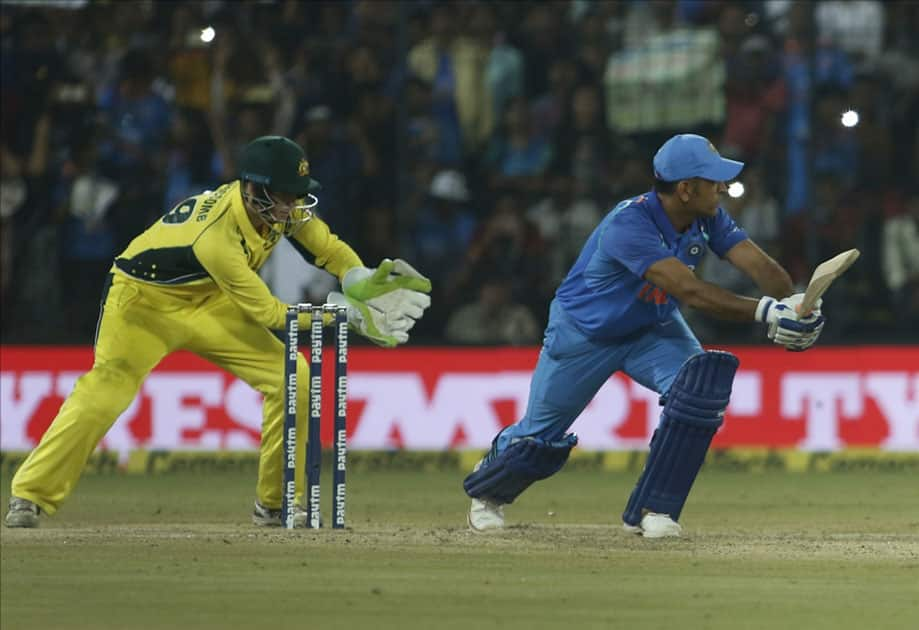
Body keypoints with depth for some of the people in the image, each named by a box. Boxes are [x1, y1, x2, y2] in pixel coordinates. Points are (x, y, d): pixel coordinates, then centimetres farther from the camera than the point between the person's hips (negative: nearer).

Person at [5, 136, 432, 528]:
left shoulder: (282, 205, -17)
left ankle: (275, 503, 3)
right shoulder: (216, 237, -37)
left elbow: (330, 250, -2)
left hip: (207, 303, 7)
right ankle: (29, 497, -10)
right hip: (146, 302, -7)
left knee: (292, 378, -7)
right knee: (103, 395, -22)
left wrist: (364, 283, -23)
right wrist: (344, 311, -32)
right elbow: (267, 313, -30)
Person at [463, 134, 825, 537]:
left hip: (654, 329, 5)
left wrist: (795, 308, -45)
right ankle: (487, 491, 42)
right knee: (539, 437, 5)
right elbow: (688, 291, -47)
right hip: (585, 334, -5)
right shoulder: (630, 224, -37)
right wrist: (764, 311, -56)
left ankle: (651, 510, -12)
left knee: (701, 385, -24)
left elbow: (761, 266, -23)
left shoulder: (706, 218, -15)